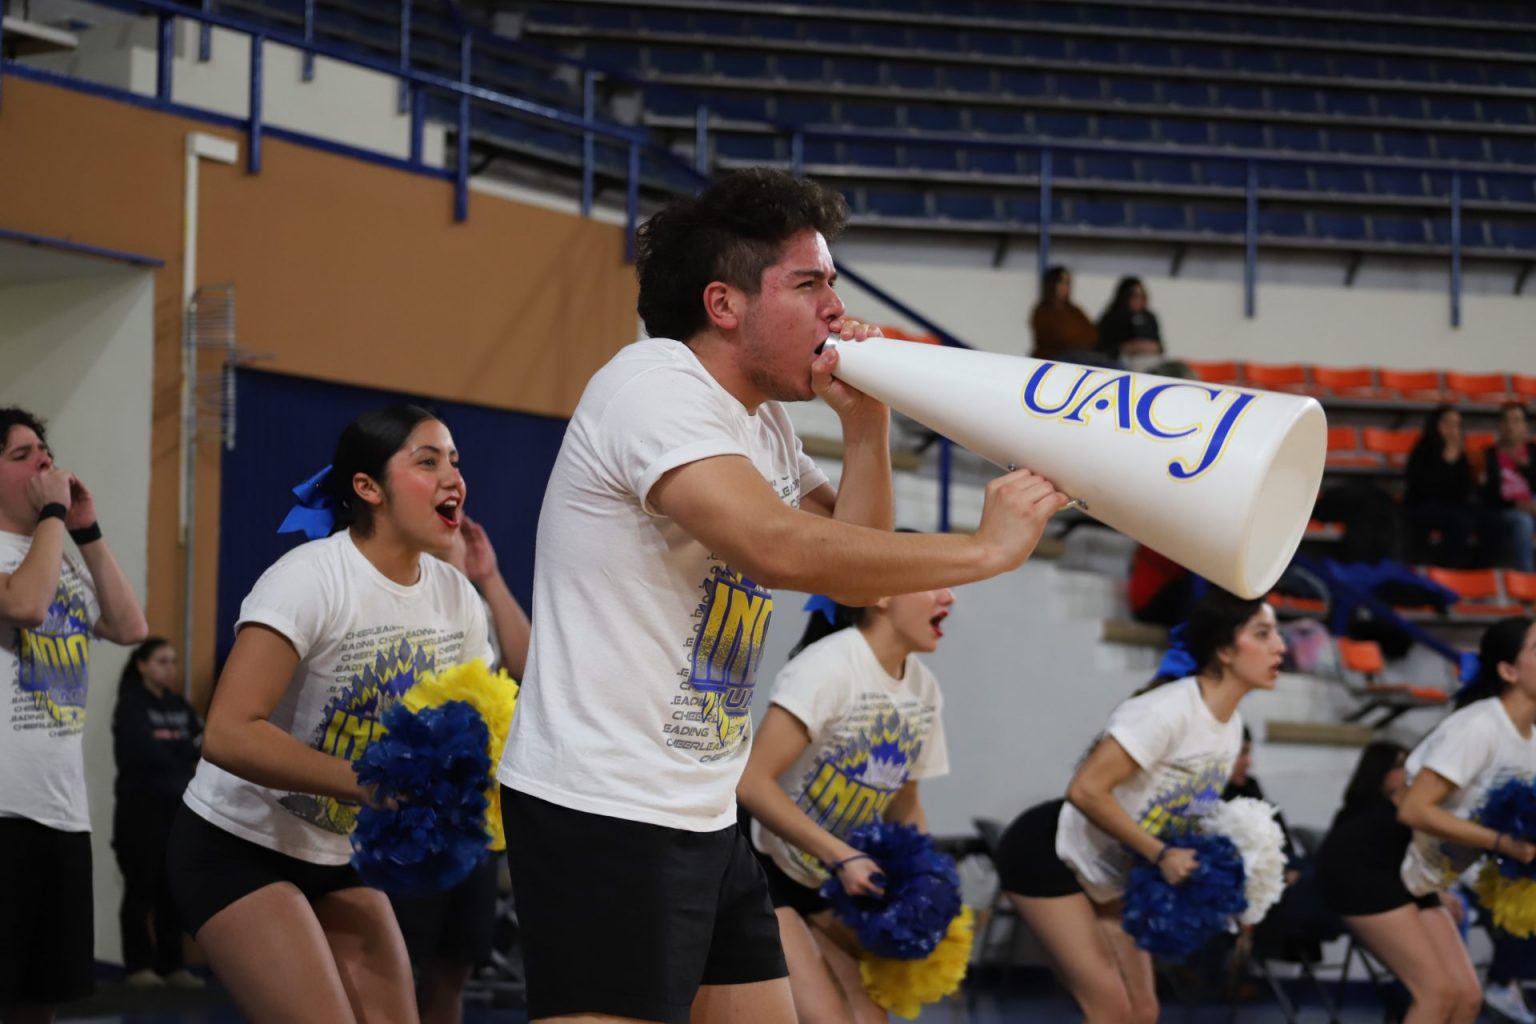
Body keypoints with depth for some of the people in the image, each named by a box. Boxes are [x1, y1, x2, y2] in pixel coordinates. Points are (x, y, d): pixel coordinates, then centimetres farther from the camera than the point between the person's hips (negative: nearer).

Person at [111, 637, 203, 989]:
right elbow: (146, 752, -16)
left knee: (173, 888, 4)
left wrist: (169, 750, -12)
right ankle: (138, 966, 1)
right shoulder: (130, 706, -4)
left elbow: (199, 746, 6)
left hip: (177, 807, 5)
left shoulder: (179, 706, 15)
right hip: (140, 807, -5)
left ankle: (172, 965, 7)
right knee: (141, 886, -4)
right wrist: (184, 750, -5)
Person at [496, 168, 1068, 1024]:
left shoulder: (763, 422, 14)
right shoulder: (656, 386, -15)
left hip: (702, 816, 10)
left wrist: (865, 419, 2)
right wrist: (985, 548, -24)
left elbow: (854, 563, 14)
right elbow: (778, 547, -29)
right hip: (602, 815, -10)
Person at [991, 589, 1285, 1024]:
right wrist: (1161, 856, -30)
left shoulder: (1231, 725, 1)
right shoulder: (1169, 709, -27)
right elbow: (1086, 790, -32)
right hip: (1050, 854, -9)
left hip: (1111, 881, 9)